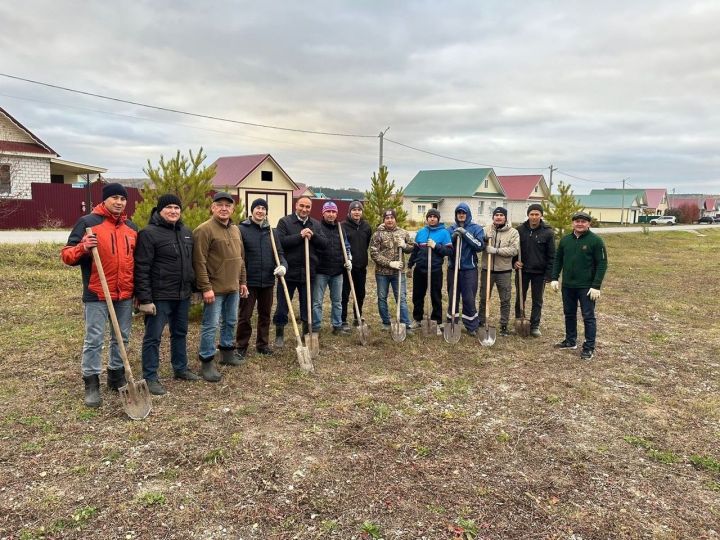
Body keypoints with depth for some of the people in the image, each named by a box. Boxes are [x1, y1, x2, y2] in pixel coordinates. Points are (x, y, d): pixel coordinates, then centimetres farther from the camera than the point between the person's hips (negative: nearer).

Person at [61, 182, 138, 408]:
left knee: (122, 338, 14)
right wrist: (83, 248, -27)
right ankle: (91, 384, 11)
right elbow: (67, 255, -5)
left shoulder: (131, 227, 11)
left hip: (125, 294, 5)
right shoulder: (87, 222, -5)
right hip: (97, 294, -5)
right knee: (94, 340, 0)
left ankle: (117, 376, 29)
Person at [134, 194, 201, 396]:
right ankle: (150, 377, 11)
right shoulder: (149, 233, -12)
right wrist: (145, 299, -19)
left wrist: (195, 287, 16)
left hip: (183, 295, 7)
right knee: (153, 337, 2)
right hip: (159, 296, -7)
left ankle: (181, 369, 33)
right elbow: (142, 269, -16)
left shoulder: (187, 233, 10)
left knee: (180, 333, 18)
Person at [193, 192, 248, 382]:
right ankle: (207, 362, 9)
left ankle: (227, 353, 34)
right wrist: (206, 287, -21)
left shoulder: (235, 229, 13)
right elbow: (199, 262, -17)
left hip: (233, 288, 8)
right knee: (210, 325, -1)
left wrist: (243, 282, 16)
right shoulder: (205, 229, -13)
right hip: (214, 288, -8)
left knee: (230, 322, 18)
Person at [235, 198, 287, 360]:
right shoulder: (242, 229, -5)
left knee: (265, 314, 14)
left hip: (268, 281, 5)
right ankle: (241, 347, 15)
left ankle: (262, 344, 28)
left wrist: (283, 265, -12)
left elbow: (279, 253, 10)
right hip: (249, 281, -4)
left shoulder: (271, 231, 9)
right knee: (245, 316, 3)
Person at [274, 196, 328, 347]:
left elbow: (324, 243, 2)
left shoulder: (315, 224, 10)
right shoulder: (284, 222, -3)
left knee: (307, 305, 12)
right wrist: (300, 236, -20)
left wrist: (313, 235, -15)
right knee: (282, 305, 6)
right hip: (288, 271, -3)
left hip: (308, 272, 3)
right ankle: (279, 335, 21)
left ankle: (307, 332, 28)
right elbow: (280, 241, -16)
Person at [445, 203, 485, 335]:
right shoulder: (451, 229, 8)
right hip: (453, 268, 3)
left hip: (469, 269, -3)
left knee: (469, 299, -2)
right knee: (452, 298, 10)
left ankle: (472, 326, 10)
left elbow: (480, 246, -14)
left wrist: (465, 233, -18)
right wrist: (453, 237, -13)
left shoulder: (476, 228, -1)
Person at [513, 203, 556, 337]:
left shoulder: (548, 232, -6)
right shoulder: (520, 230, -2)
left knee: (537, 301, 8)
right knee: (520, 298, 12)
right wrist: (514, 262, -9)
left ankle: (535, 326, 18)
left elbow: (551, 255, -5)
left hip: (539, 272, -1)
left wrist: (549, 274, -9)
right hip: (522, 270, 2)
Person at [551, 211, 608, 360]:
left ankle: (589, 347, 7)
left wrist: (596, 286, -16)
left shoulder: (596, 240, -9)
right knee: (569, 314, 15)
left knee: (588, 317, 1)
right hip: (568, 286, 5)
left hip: (587, 287, -5)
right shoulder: (565, 240, 6)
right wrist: (554, 278, 2)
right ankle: (570, 340, 30)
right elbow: (558, 260, 13)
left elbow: (602, 264, -10)